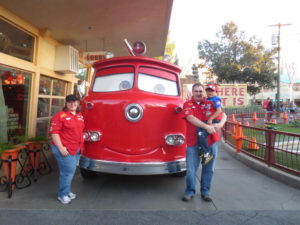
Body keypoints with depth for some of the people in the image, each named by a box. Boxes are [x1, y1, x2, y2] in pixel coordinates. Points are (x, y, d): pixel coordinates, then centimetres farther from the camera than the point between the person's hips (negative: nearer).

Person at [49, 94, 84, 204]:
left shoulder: (80, 116, 11)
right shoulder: (60, 116, -11)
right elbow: (54, 133, -15)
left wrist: (81, 145, 17)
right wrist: (61, 148, -19)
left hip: (76, 149, 7)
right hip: (64, 149, -7)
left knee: (71, 171, 17)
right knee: (68, 171, -3)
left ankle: (67, 191, 34)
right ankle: (62, 195, 16)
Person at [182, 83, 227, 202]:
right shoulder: (188, 104, 4)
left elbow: (223, 114, 7)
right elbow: (191, 118, -12)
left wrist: (220, 124, -15)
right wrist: (207, 126, -22)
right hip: (193, 142, -2)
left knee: (208, 168, 10)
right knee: (191, 169, 3)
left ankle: (205, 191, 26)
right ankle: (190, 191, 21)